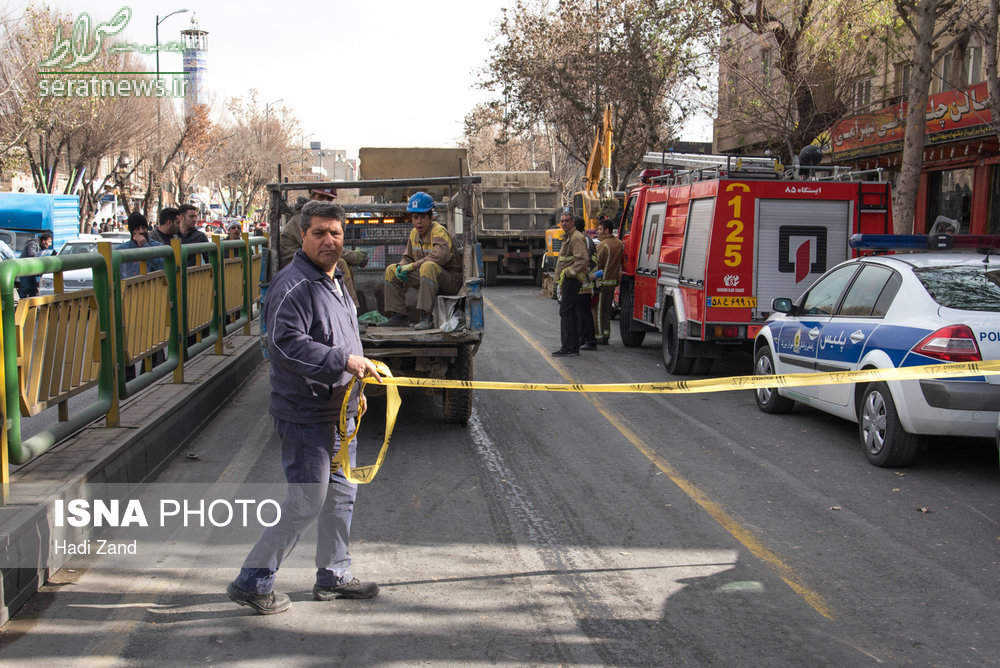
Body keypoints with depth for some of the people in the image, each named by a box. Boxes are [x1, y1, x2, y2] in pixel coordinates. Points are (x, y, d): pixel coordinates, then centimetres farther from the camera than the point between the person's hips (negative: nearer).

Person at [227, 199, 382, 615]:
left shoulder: (334, 281, 16)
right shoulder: (293, 285, -17)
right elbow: (286, 344, -28)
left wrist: (354, 388, 27)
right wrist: (343, 361, -29)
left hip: (338, 411, 10)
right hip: (306, 414, -10)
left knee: (341, 495, 16)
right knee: (306, 503, -7)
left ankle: (334, 575, 30)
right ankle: (252, 582, 4)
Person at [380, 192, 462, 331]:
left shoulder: (439, 231, -16)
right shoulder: (414, 233, 8)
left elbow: (441, 255, -35)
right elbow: (408, 257, 16)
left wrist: (413, 266, -29)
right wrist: (401, 267, -10)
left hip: (450, 280, -8)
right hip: (426, 277, 8)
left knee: (428, 266, -39)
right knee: (392, 270, 4)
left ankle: (427, 317, -39)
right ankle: (398, 316, 1)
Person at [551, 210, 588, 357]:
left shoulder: (576, 237, -13)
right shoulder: (567, 237, 20)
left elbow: (582, 260, -23)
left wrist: (567, 272, -22)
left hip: (572, 279, -11)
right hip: (568, 280, 11)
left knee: (565, 311, -13)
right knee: (571, 312, 11)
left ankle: (567, 347, -15)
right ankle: (574, 346, 16)